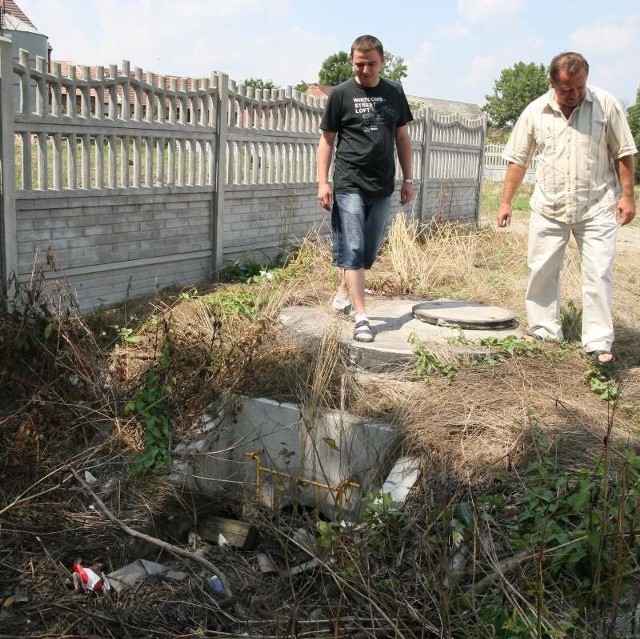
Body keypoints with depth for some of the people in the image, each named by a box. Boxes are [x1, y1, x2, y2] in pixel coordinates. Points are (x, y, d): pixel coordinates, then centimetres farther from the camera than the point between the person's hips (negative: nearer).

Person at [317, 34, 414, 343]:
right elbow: (326, 140, 1)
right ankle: (361, 317, -7)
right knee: (353, 251, -8)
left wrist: (408, 179, 11)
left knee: (369, 251, 13)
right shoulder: (341, 94, -1)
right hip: (349, 185, -4)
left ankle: (343, 291, 34)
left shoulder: (394, 92, 8)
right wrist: (322, 182, -7)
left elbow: (402, 137, 15)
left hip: (382, 187, 4)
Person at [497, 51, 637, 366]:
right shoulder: (535, 112, -1)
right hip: (548, 209, 2)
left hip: (596, 208, -2)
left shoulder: (606, 105, -5)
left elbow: (623, 153, 0)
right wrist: (506, 202, 3)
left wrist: (627, 195, -4)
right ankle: (544, 332, 22)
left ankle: (599, 342, 3)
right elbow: (517, 160, 5)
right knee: (542, 271, 8)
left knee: (599, 274, -3)